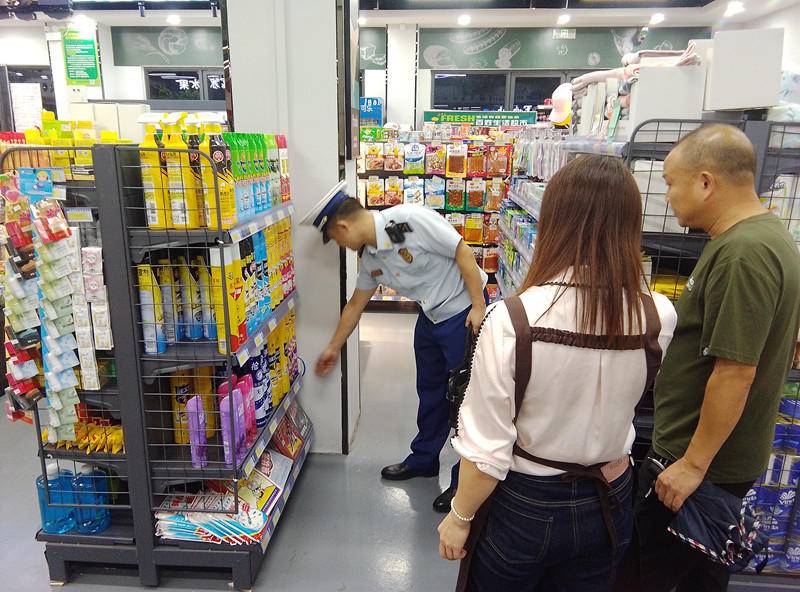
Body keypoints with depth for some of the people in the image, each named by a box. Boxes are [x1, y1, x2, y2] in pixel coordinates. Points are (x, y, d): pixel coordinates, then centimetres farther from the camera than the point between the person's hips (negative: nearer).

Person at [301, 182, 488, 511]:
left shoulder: (410, 219, -24)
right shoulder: (369, 257, 2)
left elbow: (462, 252, -21)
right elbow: (356, 304, 14)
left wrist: (479, 306, -20)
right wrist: (334, 348, 22)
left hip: (464, 313, -8)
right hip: (431, 317, 8)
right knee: (430, 391, 20)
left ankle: (464, 480, 18)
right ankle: (424, 459, 40)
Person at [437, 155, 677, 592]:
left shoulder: (511, 320, -29)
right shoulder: (659, 318, -17)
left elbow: (485, 449, -23)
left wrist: (459, 517, -4)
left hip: (524, 506, -3)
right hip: (608, 505, 4)